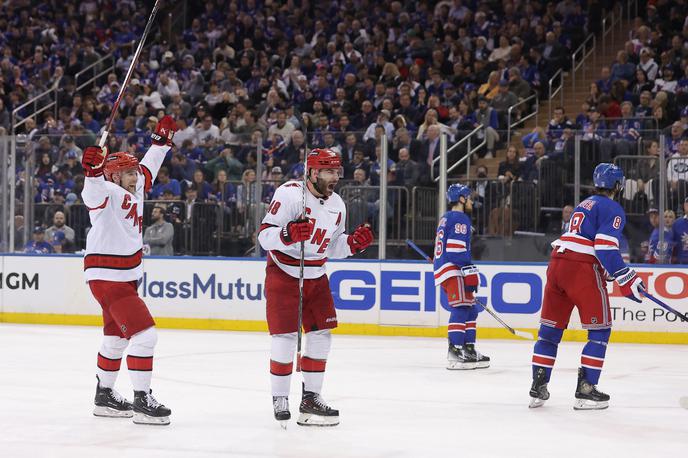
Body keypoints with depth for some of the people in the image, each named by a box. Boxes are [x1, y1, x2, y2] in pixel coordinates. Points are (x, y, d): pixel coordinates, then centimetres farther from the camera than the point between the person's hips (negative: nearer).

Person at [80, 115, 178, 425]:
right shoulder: (108, 193, -14)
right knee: (144, 335, -15)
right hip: (107, 278, -10)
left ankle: (104, 396, 32)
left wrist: (162, 140, 34)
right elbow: (93, 192, -38)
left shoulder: (135, 190, 11)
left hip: (126, 277, 10)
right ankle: (142, 401, -11)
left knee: (117, 338, 20)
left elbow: (148, 168, 29)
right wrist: (93, 170, -56)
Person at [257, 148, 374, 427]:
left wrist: (354, 242, -5)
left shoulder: (337, 205, 5)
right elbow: (264, 236, -20)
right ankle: (280, 400, 3)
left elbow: (332, 248, 13)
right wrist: (288, 234, -38)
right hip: (283, 275, -7)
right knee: (286, 336, -9)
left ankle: (311, 398, 13)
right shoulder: (289, 194, -18)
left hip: (316, 276, 7)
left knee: (321, 335, 4)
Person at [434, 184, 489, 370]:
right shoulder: (460, 218, -8)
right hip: (453, 270, -10)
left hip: (443, 269, 10)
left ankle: (468, 349, 14)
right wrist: (469, 271, -19)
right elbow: (458, 249, -18)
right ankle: (456, 350, -24)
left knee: (471, 310, 13)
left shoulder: (445, 219, 24)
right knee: (461, 308, -16)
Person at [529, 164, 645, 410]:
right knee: (600, 331, 2)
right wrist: (627, 280, -12)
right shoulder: (613, 210, -2)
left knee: (550, 328, 11)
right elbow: (606, 249, -14)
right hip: (582, 270, -8)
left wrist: (607, 272, 33)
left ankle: (538, 388, 10)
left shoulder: (584, 205, 25)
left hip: (557, 263, 8)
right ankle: (585, 390, -3)